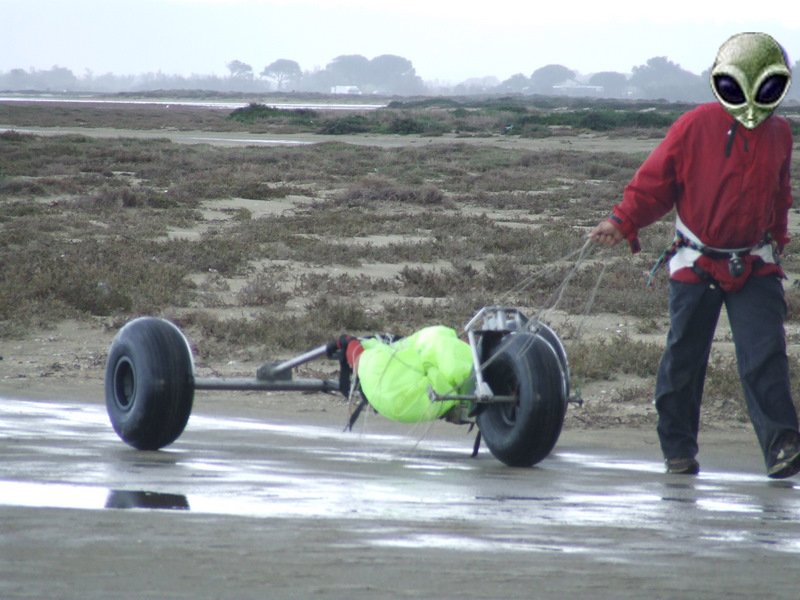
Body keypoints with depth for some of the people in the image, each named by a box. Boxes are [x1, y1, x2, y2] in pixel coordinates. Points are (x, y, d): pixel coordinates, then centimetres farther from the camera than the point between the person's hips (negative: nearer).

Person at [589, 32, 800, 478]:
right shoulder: (696, 127, -8)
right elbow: (654, 183, -3)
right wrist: (622, 224, -14)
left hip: (754, 266, 2)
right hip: (696, 267, -2)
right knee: (684, 358, 3)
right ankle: (678, 448, 16)